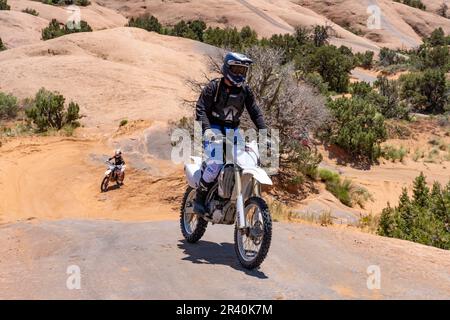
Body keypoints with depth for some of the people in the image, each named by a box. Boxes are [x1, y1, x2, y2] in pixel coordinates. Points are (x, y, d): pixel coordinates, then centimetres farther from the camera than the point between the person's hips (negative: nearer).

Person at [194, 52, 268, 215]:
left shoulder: (245, 90, 5)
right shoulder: (213, 87, -8)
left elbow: (255, 112, 8)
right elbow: (201, 108, -13)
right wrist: (206, 128, -28)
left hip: (233, 129, 5)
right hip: (214, 128, -5)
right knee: (216, 162, -26)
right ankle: (199, 198, -10)